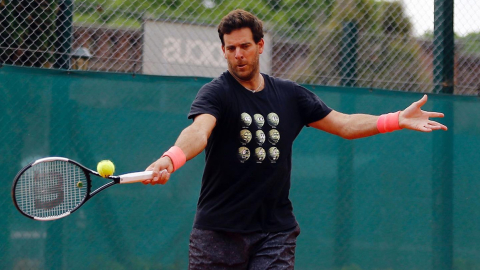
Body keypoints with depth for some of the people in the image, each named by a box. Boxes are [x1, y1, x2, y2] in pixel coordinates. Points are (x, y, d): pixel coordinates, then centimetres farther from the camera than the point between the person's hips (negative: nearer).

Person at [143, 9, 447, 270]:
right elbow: (199, 131, -27)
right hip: (219, 230, -3)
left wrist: (398, 119, 1)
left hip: (276, 231, 3)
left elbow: (345, 124, 14)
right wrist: (171, 159, -49)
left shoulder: (290, 95, 9)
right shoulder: (216, 93, -6)